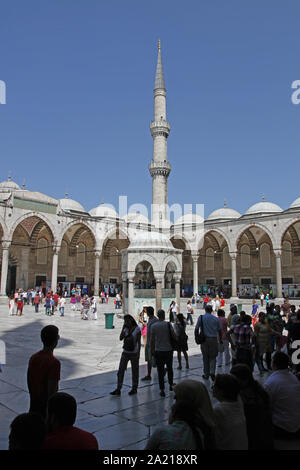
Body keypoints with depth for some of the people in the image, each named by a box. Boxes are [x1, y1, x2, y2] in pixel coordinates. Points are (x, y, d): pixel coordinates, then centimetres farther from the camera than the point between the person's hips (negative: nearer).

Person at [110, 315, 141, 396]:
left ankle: (134, 388, 23)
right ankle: (118, 390, 4)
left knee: (134, 371, 8)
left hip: (134, 353, -4)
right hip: (125, 353, 4)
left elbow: (139, 342, -7)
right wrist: (123, 328, -10)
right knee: (120, 371, -1)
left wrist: (138, 353, -12)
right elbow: (121, 338, -6)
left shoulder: (137, 329, -7)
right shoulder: (126, 329, 6)